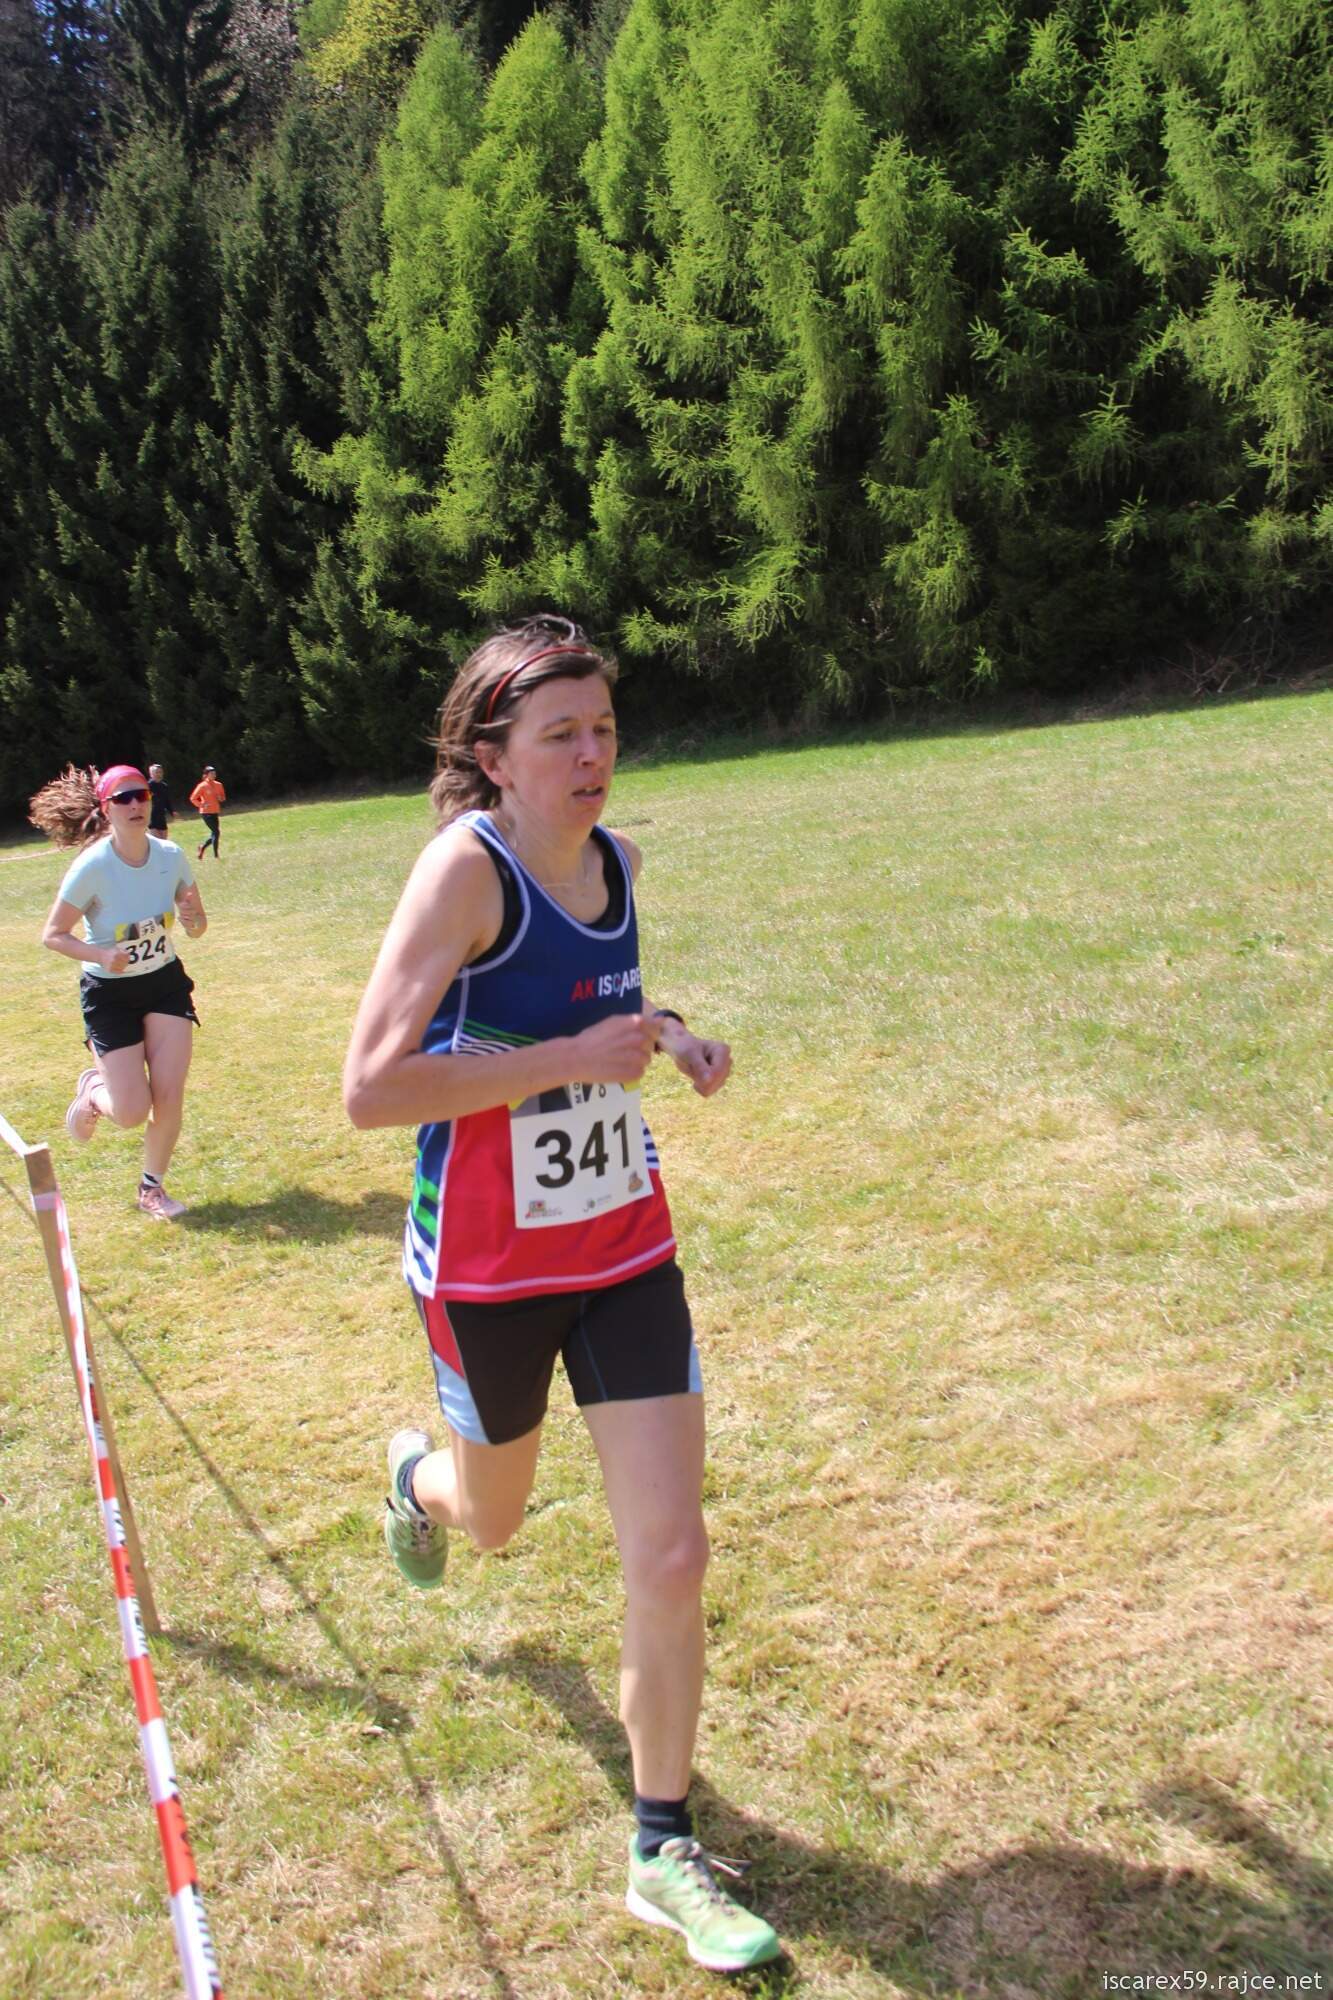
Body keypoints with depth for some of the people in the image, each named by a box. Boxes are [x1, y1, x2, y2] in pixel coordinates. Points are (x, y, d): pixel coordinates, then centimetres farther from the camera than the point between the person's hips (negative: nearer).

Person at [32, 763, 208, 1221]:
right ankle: (93, 1089, 31)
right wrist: (100, 954, -31)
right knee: (133, 1111, -6)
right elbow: (53, 935, -14)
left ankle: (152, 1186, 18)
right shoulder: (92, 867, -21)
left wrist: (193, 921, -22)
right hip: (109, 994, -3)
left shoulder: (171, 856, -9)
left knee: (169, 1096, -6)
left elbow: (197, 925, 2)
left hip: (165, 982, 3)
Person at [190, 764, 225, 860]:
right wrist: (202, 805, -14)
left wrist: (221, 799, -3)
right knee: (216, 832, -12)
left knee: (214, 833, 7)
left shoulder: (218, 785, 8)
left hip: (215, 813, 7)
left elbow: (223, 797, 18)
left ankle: (202, 847, 29)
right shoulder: (202, 786, -8)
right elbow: (193, 798, -7)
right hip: (206, 813, -7)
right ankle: (216, 855, -5)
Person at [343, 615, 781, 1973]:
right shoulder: (465, 866, -21)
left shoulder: (615, 857, -1)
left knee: (670, 1554, -1)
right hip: (489, 1267, -4)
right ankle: (415, 1476, 61)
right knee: (494, 1519, 22)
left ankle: (664, 1853, 19)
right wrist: (573, 1057, -28)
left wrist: (667, 1032, 2)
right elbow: (369, 1089, -28)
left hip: (625, 1249, 4)